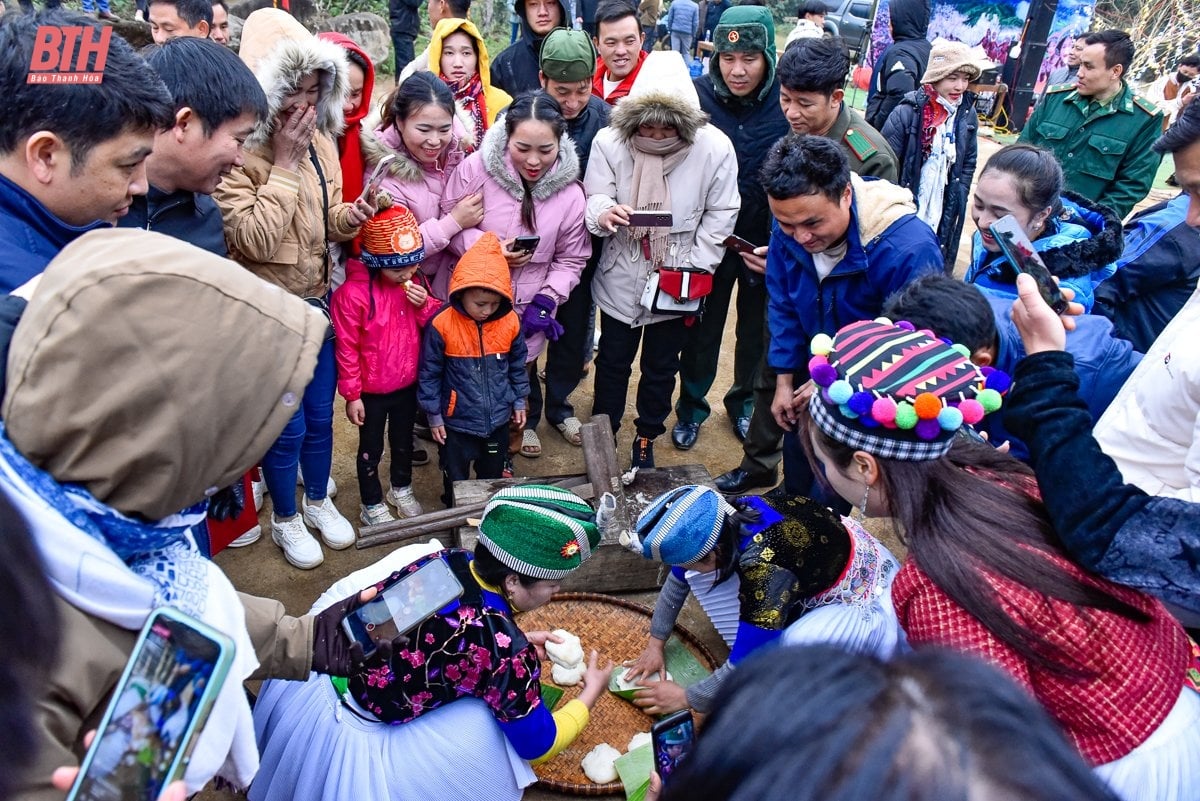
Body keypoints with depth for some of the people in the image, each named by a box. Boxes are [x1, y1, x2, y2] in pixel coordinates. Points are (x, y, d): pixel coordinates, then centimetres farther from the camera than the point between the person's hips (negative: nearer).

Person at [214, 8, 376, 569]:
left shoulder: (320, 139, 2)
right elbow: (255, 239, -25)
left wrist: (348, 217, -11)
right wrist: (285, 164, -24)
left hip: (317, 301, 6)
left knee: (321, 414, 19)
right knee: (288, 426, 7)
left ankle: (318, 502, 41)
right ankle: (285, 519, 31)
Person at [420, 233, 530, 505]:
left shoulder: (510, 322, -11)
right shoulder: (441, 325, -20)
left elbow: (517, 365, 6)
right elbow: (429, 373, -10)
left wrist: (519, 401, 12)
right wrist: (433, 415, -5)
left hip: (498, 420, 3)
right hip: (456, 422, -3)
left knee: (493, 476, 24)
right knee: (456, 481, 17)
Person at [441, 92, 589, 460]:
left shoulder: (570, 194, -11)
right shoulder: (476, 168, -17)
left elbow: (570, 259, 0)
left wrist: (547, 299, -13)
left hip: (527, 306, 1)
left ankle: (527, 423, 48)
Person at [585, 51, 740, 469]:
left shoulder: (715, 147, -16)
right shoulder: (610, 141, -16)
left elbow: (720, 215, -6)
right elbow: (595, 197, -10)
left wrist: (695, 269, -10)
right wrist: (603, 213, -36)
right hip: (621, 276, 0)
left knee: (661, 367, 18)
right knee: (612, 363, 18)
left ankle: (646, 438, 40)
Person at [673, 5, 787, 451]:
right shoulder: (698, 95, -13)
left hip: (768, 243, 1)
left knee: (756, 329, 19)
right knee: (702, 329, 14)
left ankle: (744, 402, 43)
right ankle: (691, 408, 35)